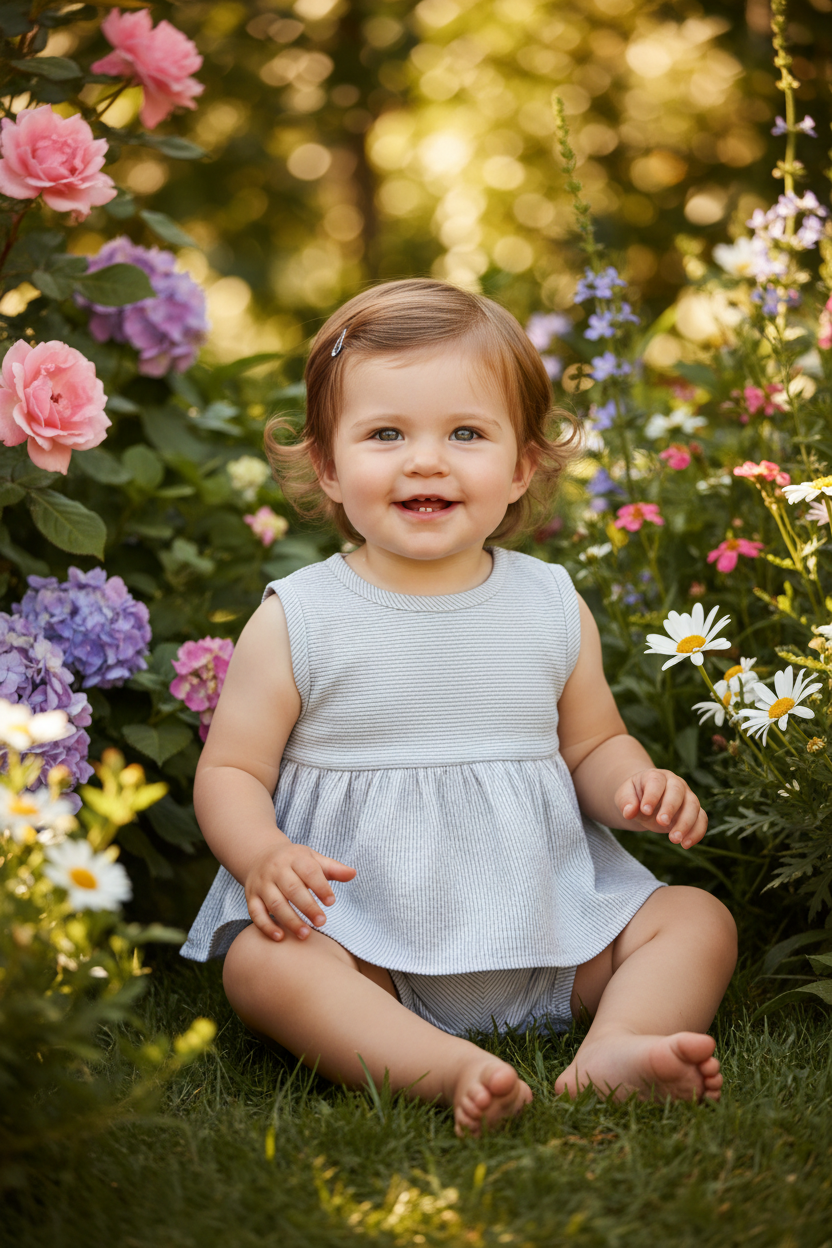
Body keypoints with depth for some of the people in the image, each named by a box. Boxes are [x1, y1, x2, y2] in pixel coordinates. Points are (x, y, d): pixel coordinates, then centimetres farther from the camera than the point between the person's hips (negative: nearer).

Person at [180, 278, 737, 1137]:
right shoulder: (296, 621, -4)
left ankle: (614, 1051, -32)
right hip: (360, 930, -3)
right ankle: (449, 1069, -45)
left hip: (547, 924, 4)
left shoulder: (553, 608, 5)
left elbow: (591, 743, 15)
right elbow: (229, 770, -2)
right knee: (260, 963, -31)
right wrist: (262, 854, -23)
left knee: (698, 920, -10)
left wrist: (635, 788, -8)